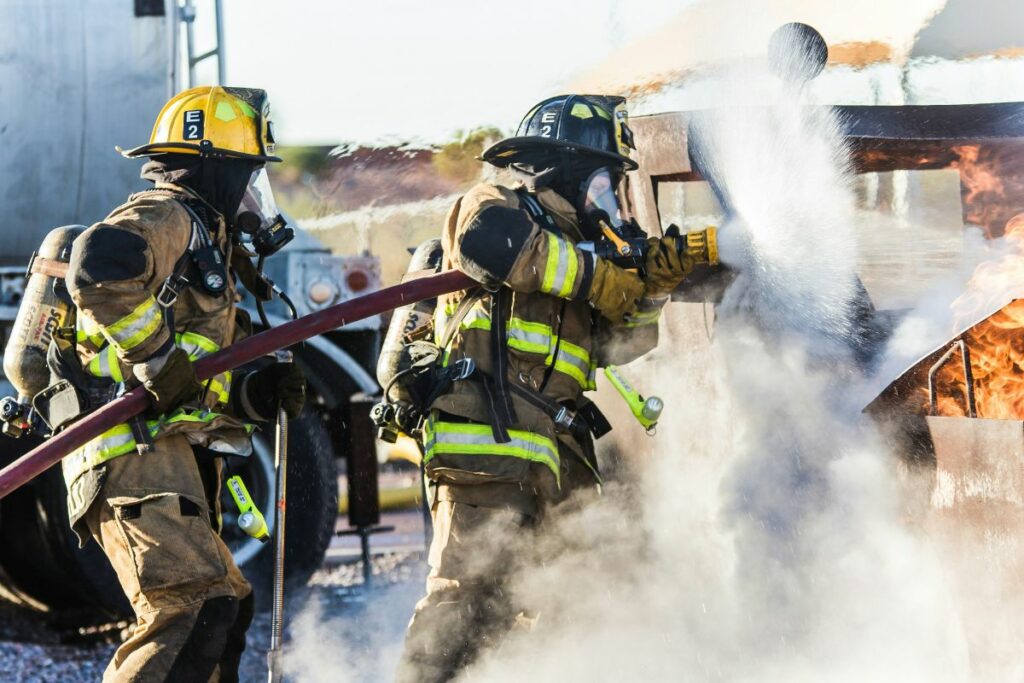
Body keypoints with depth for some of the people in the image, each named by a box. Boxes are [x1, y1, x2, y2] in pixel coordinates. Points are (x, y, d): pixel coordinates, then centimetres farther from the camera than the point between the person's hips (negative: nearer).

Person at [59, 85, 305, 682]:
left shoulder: (203, 241, 29)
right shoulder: (168, 217, -4)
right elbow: (98, 269, -28)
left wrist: (257, 394, 6)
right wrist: (161, 359, -22)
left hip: (172, 460, 11)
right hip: (138, 451, -11)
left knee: (226, 606, 17)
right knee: (196, 608, -23)